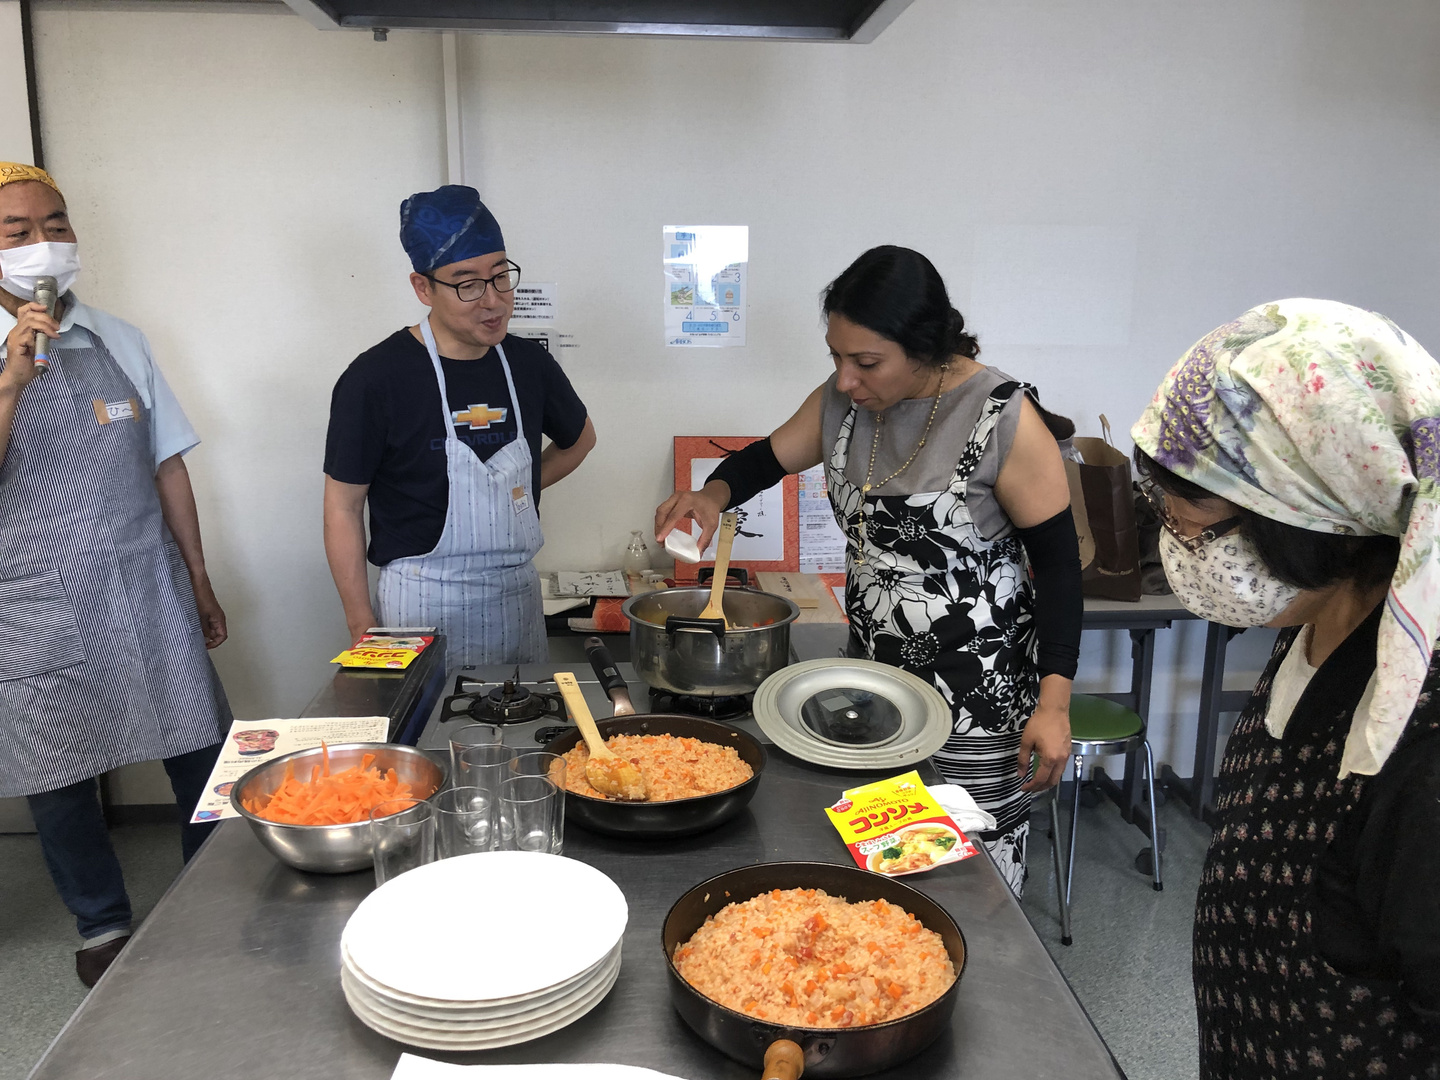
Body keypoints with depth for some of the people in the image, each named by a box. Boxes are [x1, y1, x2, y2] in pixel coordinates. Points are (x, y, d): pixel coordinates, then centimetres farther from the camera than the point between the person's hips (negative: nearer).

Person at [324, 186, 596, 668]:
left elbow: (579, 439, 22)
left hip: (520, 591, 5)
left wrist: (508, 496, 9)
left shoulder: (529, 364, 2)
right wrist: (363, 629, -9)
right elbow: (342, 507, -7)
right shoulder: (377, 378, -12)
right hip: (424, 602, -5)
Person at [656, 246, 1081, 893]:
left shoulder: (1005, 420, -17)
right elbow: (767, 458, 15)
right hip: (875, 669, 5)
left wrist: (1054, 704, -16)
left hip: (981, 690, -5)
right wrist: (715, 494, -8)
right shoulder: (841, 401, 0)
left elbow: (1058, 561, -12)